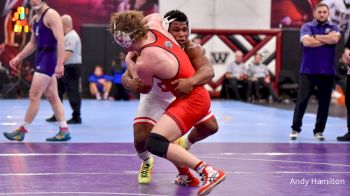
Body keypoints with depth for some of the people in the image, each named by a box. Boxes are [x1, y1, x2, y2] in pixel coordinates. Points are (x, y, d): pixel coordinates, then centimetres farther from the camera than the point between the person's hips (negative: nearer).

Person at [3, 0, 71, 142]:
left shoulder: (51, 15, -12)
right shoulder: (35, 19, 17)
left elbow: (60, 40, -20)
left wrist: (60, 63, -27)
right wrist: (19, 58, 20)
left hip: (48, 59, -10)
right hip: (41, 59, 10)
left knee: (34, 95, -6)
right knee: (52, 97, 9)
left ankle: (22, 130, 0)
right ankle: (64, 130, 11)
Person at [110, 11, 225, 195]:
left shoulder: (143, 63, -21)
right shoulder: (153, 25, -2)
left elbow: (145, 89, 4)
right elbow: (155, 15, 26)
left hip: (190, 100, -10)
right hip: (197, 95, 10)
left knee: (155, 144, -20)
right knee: (164, 137, 24)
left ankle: (209, 172, -24)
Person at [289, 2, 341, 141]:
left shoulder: (333, 28, 9)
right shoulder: (307, 27, 3)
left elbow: (335, 38, -14)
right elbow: (307, 42, -16)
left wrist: (316, 36, -7)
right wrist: (326, 39, -8)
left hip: (327, 72, 2)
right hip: (308, 71, -2)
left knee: (324, 102, 4)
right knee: (301, 100, -3)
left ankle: (319, 130, 15)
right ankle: (295, 129, 7)